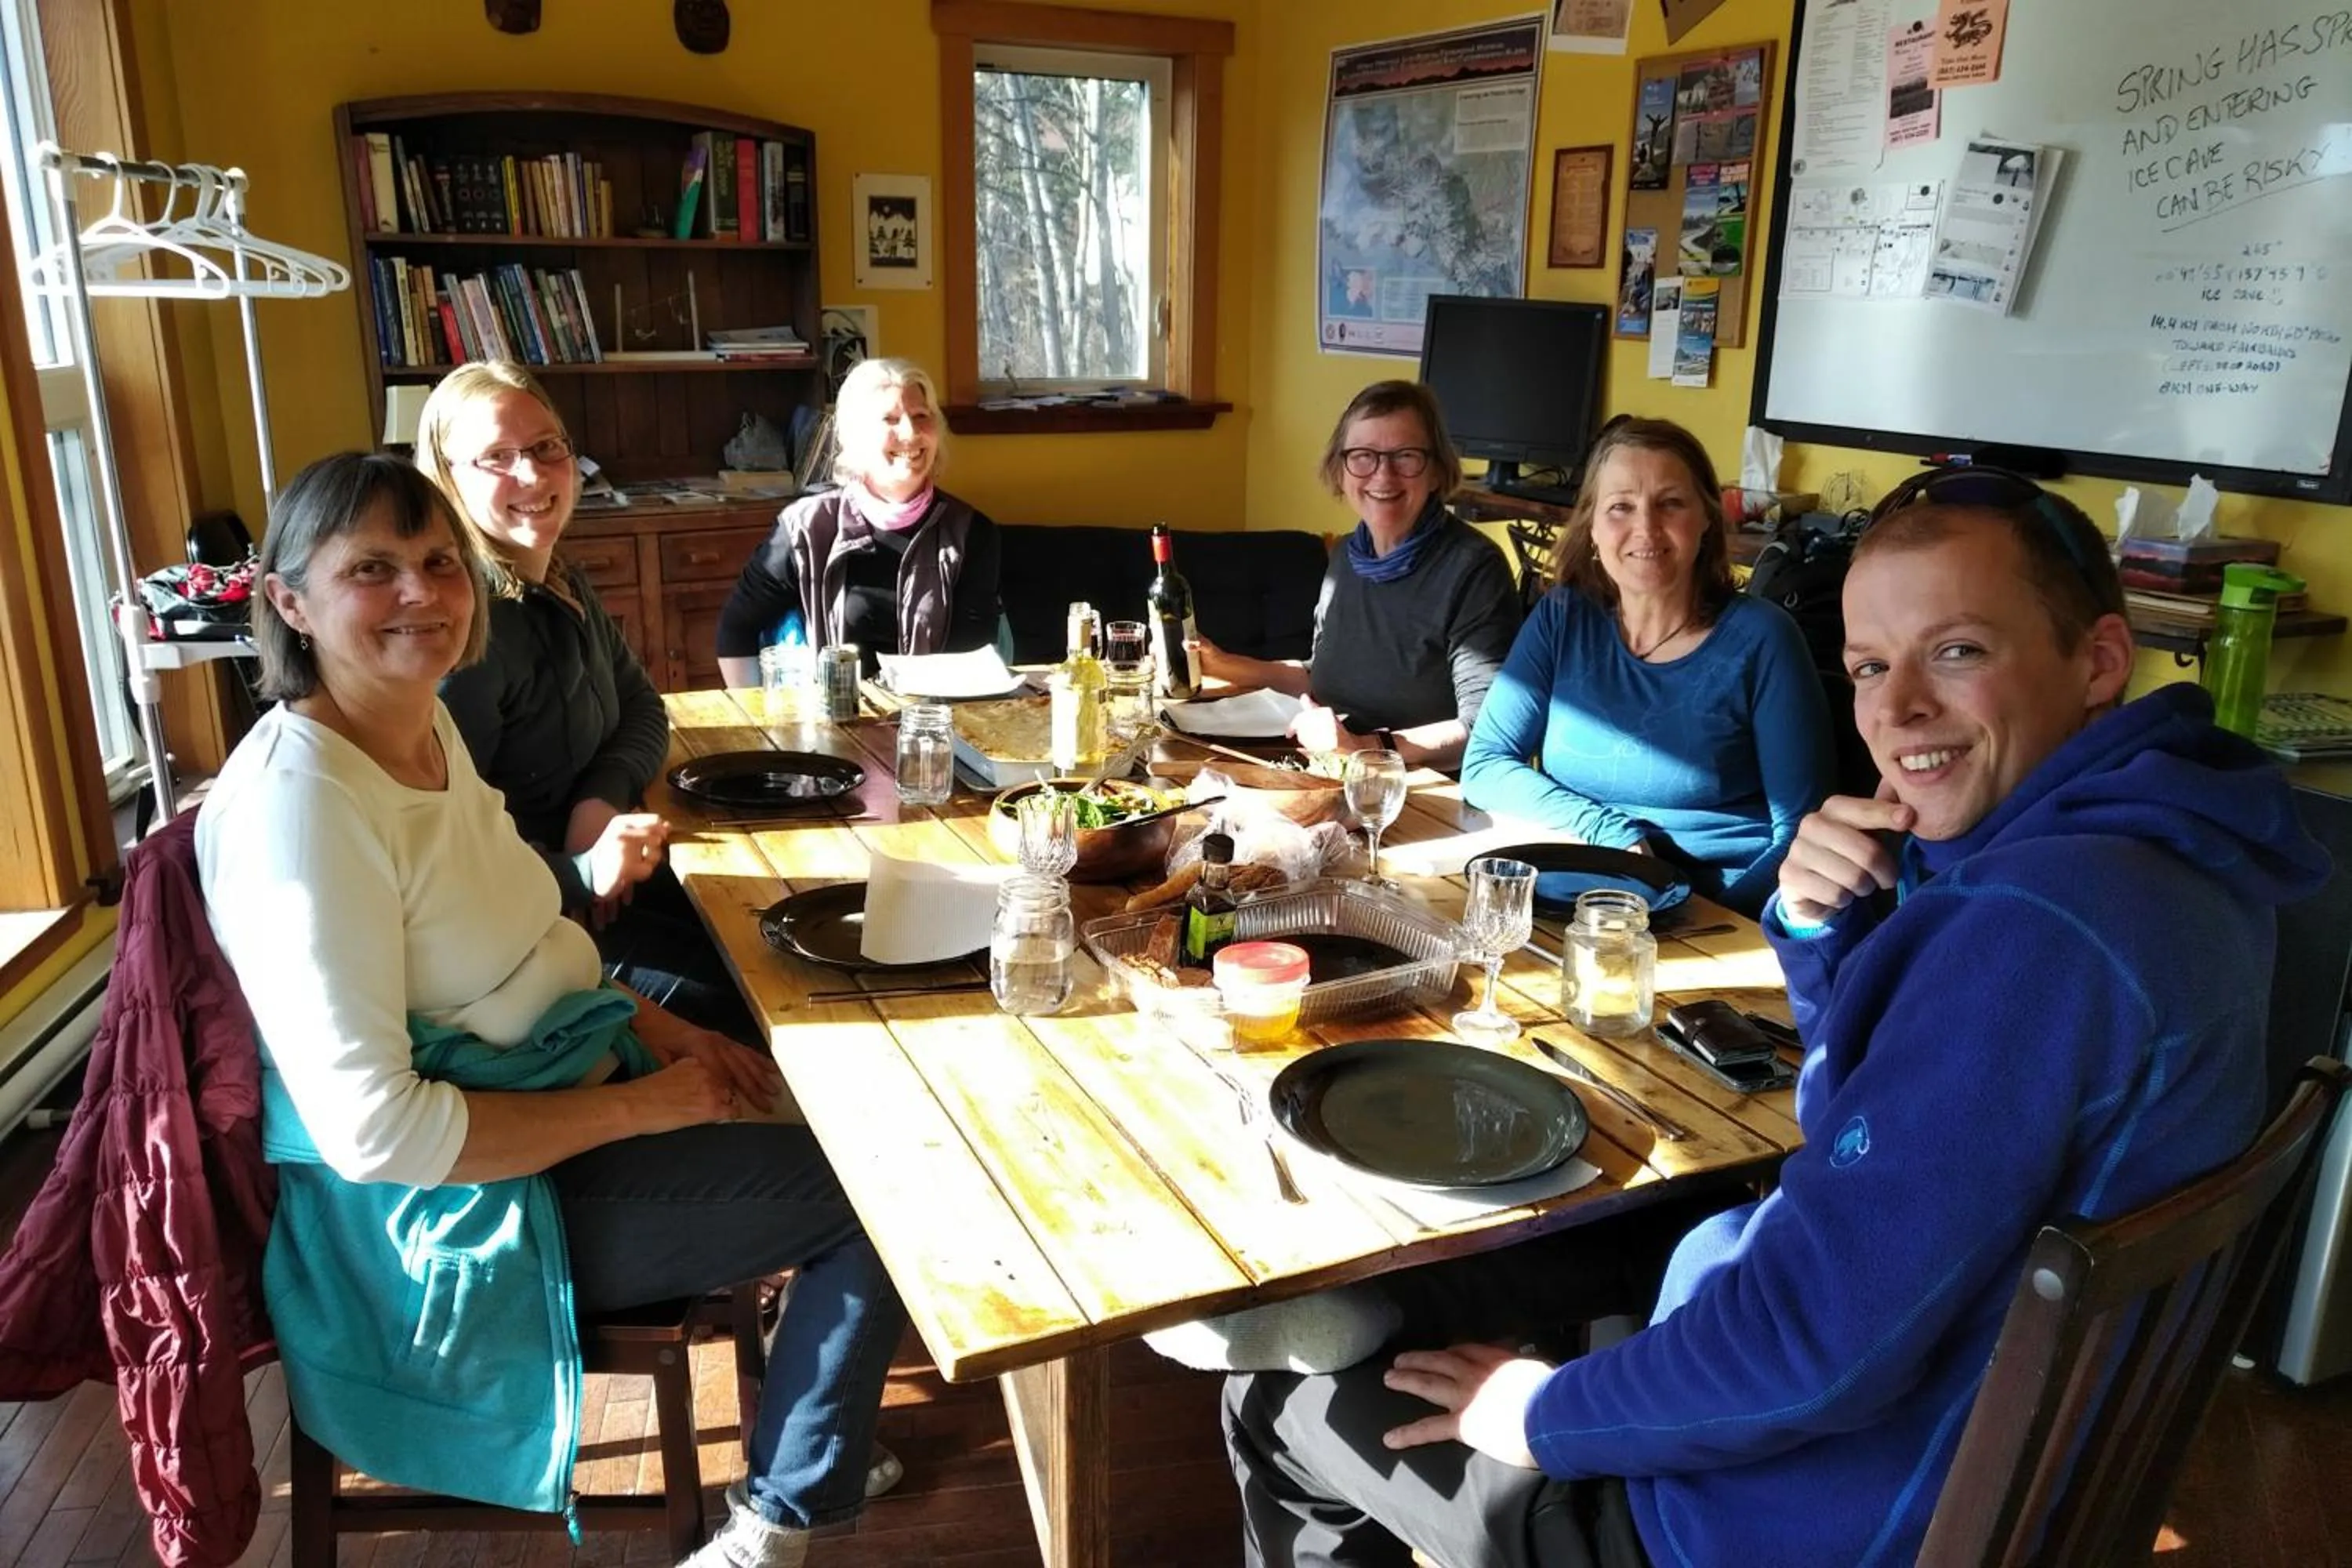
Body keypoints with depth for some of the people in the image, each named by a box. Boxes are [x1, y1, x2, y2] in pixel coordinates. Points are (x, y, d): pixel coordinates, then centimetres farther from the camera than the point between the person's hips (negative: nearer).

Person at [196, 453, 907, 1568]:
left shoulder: (427, 725, 1)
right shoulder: (297, 803, -27)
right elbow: (373, 1131, -29)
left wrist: (656, 1029, 2)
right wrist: (641, 1105, -21)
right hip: (451, 1211, -9)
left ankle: (821, 1422, 35)